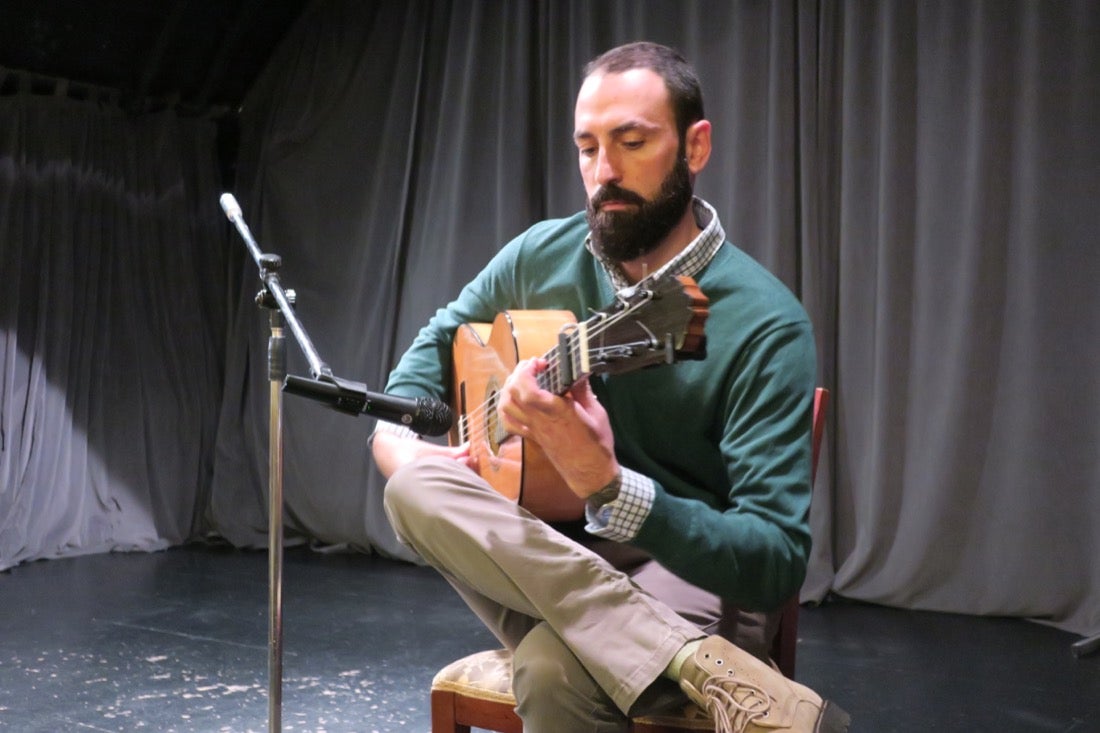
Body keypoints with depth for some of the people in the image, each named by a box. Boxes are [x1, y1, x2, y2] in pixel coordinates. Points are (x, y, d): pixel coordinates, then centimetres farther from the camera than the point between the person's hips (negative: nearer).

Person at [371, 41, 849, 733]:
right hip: (540, 558, 8)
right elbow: (439, 340, 20)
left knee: (555, 669, -41)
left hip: (689, 571, -7)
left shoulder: (767, 324, -17)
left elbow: (778, 562, -23)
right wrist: (395, 431, -4)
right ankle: (713, 673, -34)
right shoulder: (541, 255, 1)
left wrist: (609, 485, -39)